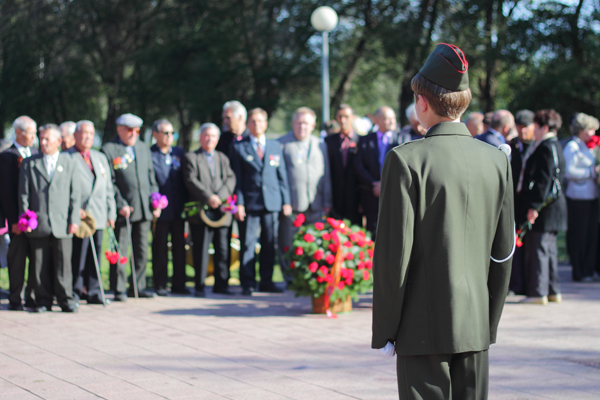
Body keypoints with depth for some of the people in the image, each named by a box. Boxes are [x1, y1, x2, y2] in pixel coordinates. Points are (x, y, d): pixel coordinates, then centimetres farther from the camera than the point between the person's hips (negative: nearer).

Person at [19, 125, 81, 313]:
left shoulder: (69, 163, 11)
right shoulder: (29, 163, 9)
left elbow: (75, 193, 7)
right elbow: (23, 193, 7)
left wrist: (74, 219, -1)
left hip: (62, 223, 0)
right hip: (38, 223, 0)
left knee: (63, 263, -1)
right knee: (40, 265, 2)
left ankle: (66, 299, 6)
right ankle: (43, 300, 9)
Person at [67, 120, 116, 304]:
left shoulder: (100, 158, 21)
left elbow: (108, 187, 21)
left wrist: (111, 213, 14)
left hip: (99, 216, 6)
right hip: (79, 216, -5)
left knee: (95, 256, 7)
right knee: (77, 256, -7)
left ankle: (93, 292, 13)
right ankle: (74, 292, 1)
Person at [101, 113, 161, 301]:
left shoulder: (144, 148, 17)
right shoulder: (108, 150, -3)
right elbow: (109, 182, -8)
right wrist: (121, 205, -16)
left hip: (144, 208, 6)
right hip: (123, 209, -6)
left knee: (142, 250, 10)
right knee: (120, 251, -3)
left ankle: (138, 286, 18)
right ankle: (119, 289, 3)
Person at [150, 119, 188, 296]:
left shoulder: (180, 153, 11)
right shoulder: (149, 155, -4)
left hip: (178, 208, 5)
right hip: (160, 209, -4)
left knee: (180, 247, 8)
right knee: (160, 248, 2)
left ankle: (179, 284, 15)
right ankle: (160, 285, 9)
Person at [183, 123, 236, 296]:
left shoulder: (223, 158, 19)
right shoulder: (191, 158, 6)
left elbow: (230, 179, 6)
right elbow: (191, 181, -7)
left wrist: (220, 197, -12)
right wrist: (208, 197, -17)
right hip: (200, 211, -4)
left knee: (223, 249, 5)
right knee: (201, 250, -4)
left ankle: (221, 284, 12)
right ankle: (200, 286, 1)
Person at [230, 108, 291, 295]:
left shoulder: (275, 146, 13)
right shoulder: (239, 147, 4)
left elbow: (281, 175, 13)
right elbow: (236, 178, 1)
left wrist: (286, 201, 6)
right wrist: (238, 203, -8)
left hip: (272, 202, 3)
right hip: (249, 202, -3)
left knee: (270, 244, 5)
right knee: (247, 244, -3)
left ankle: (266, 281, 14)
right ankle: (248, 283, 3)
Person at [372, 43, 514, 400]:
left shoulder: (406, 160, -12)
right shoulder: (497, 160, 4)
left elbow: (394, 253, -13)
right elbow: (503, 252, 8)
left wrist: (385, 330, -4)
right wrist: (491, 324, 17)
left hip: (425, 327, -5)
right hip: (476, 328, 5)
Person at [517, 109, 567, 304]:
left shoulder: (547, 148, -14)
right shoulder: (554, 146, 17)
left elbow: (544, 179, -21)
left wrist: (534, 206, -22)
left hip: (543, 207, -10)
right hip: (553, 206, 10)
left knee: (538, 248, -6)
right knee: (548, 248, 14)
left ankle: (538, 292, -4)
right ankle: (553, 291, 20)